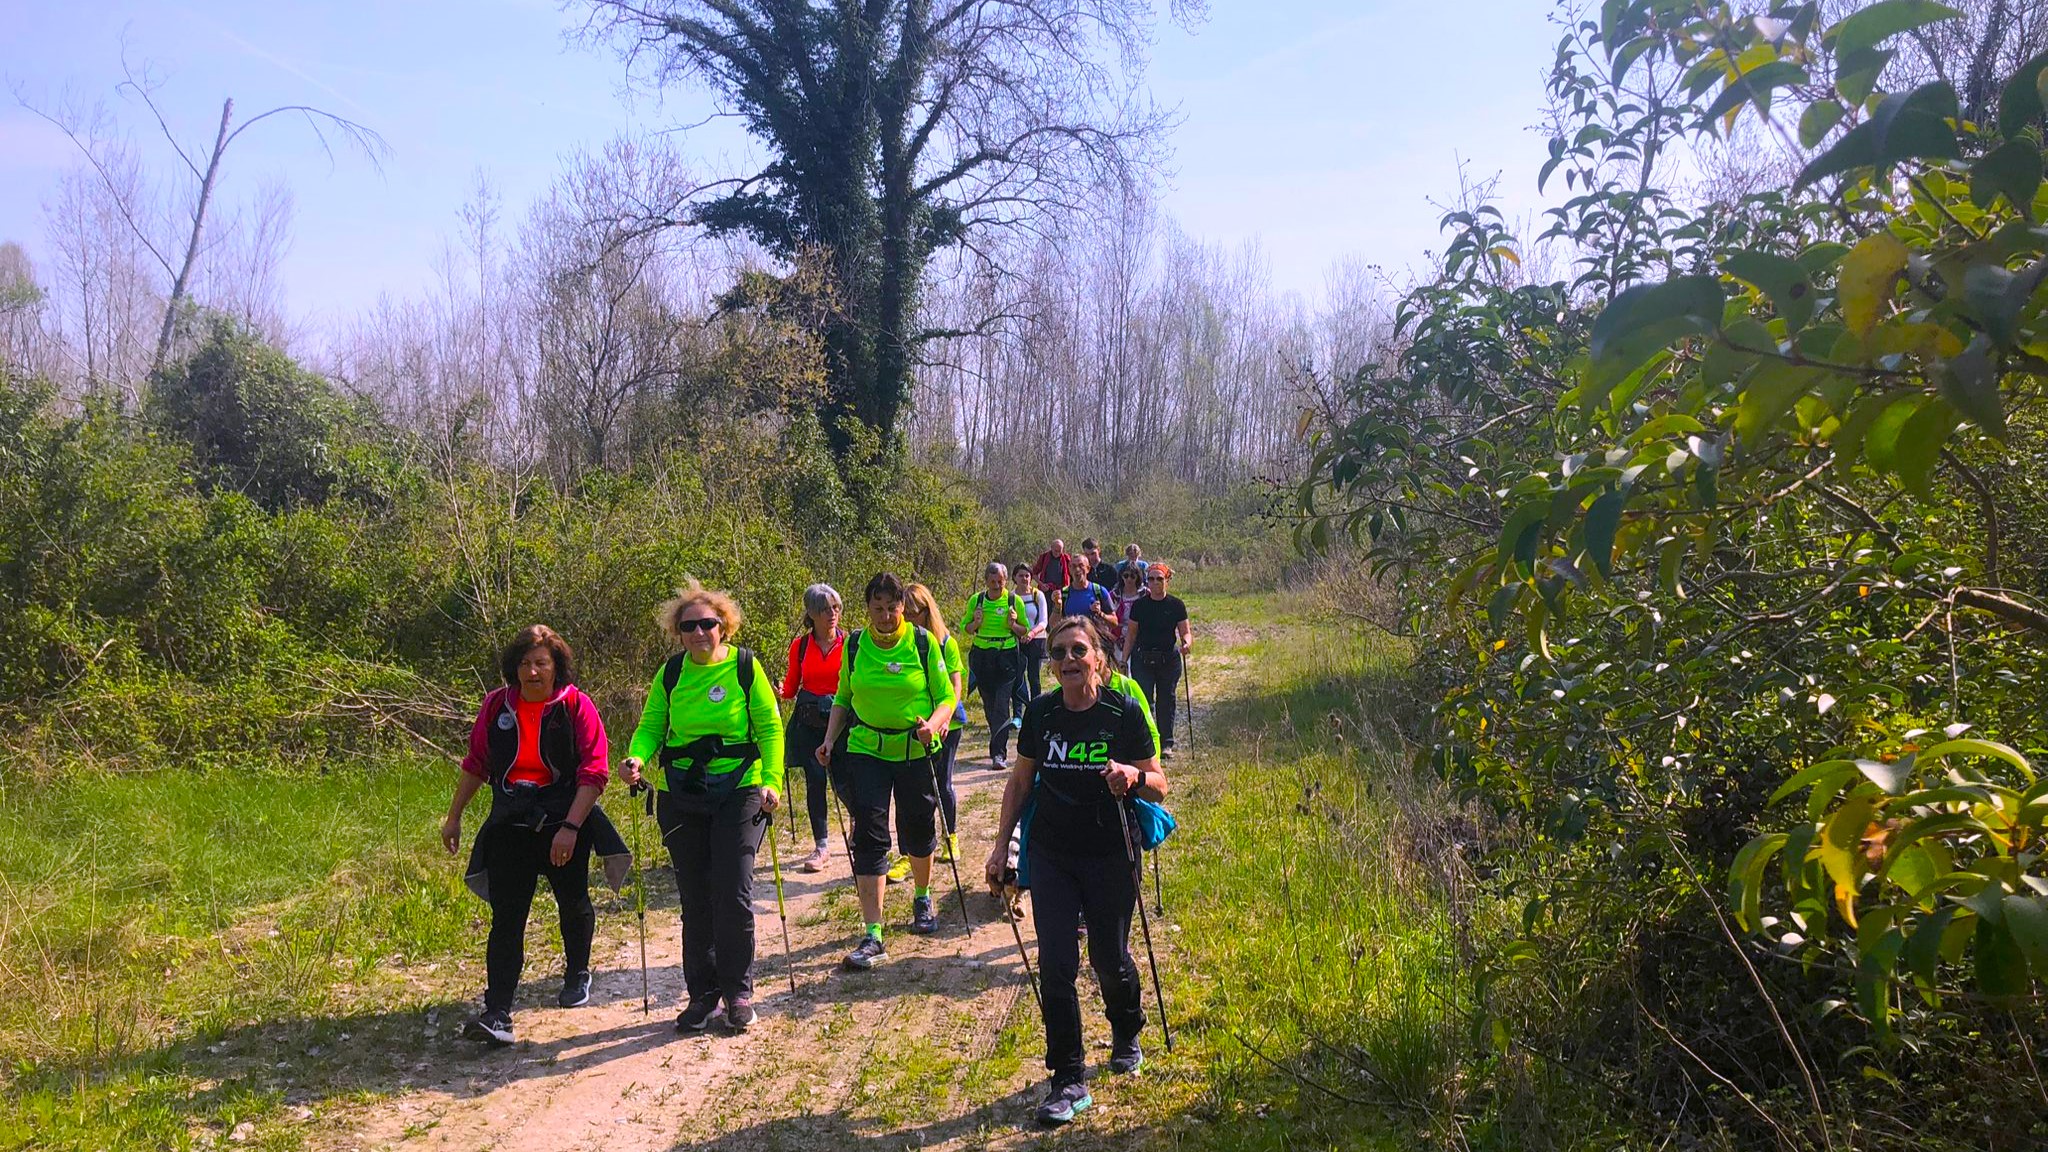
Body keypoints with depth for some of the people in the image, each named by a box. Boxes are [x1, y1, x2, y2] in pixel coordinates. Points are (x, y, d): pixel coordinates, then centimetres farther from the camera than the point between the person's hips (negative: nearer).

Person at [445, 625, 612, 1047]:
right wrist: (453, 817, 13)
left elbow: (594, 772, -14)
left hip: (566, 822, -2)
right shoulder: (496, 706, 1)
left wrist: (570, 827, -21)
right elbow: (475, 765, 12)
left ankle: (577, 975, 43)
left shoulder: (576, 706, -10)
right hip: (510, 823, 2)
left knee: (573, 904, 17)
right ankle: (497, 1013, -8)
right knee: (506, 915, -6)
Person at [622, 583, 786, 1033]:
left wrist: (772, 780, -16)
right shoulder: (670, 674, 4)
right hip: (680, 797, 3)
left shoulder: (745, 667, -5)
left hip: (738, 792, -3)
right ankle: (701, 993, 21)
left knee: (733, 895, -7)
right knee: (695, 899, 9)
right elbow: (651, 726, 4)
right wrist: (637, 758, -17)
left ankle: (738, 991, 10)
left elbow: (770, 728, -5)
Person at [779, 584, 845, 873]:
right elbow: (791, 687, 9)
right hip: (808, 722, 2)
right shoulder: (800, 646, 3)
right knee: (814, 781, 1)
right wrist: (780, 691, -12)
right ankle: (821, 845, 11)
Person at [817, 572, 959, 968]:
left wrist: (933, 724, -21)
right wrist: (829, 740, -1)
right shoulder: (854, 645, 2)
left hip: (916, 751, -1)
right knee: (869, 836, -7)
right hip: (866, 750, 1)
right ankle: (872, 935, -7)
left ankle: (922, 899, 42)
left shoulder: (924, 643, -4)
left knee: (919, 829, 12)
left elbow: (946, 696, -2)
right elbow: (843, 699, 12)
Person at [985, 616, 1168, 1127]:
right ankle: (1068, 1080, 7)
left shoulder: (1124, 712, -10)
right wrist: (1001, 846, 8)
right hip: (1050, 855, 2)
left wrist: (1132, 775, -27)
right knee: (1055, 965, -4)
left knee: (1110, 960, 8)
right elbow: (1020, 781, 10)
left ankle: (1126, 1036, 40)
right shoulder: (1040, 712, -2)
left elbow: (1158, 786, -5)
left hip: (1109, 856, -2)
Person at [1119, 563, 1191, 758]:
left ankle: (1166, 744, 18)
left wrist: (1185, 644, -21)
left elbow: (1185, 632, 2)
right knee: (1144, 700, -8)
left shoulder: (1176, 605, 0)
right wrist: (1124, 660, 4)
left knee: (1166, 701, 7)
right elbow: (1131, 634, 7)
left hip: (1169, 659, 0)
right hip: (1143, 658, 0)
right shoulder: (1139, 605, 2)